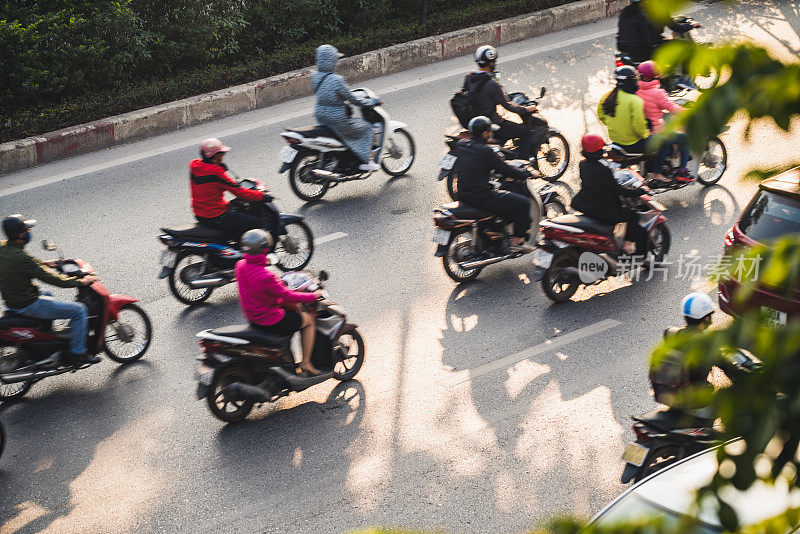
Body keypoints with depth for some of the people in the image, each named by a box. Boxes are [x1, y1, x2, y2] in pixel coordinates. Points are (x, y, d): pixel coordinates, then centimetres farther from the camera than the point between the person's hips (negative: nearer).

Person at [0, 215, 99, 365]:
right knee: (79, 310, -4)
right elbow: (51, 279, -22)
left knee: (46, 294, 40)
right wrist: (80, 282, -12)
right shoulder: (21, 258, -28)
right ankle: (77, 352, 3)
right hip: (28, 305, -10)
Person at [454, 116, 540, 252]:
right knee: (523, 203, 1)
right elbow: (507, 171, -12)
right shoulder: (485, 151, -19)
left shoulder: (460, 146, 5)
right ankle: (517, 242, 6)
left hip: (463, 194, 9)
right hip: (481, 197, -9)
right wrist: (529, 173, 4)